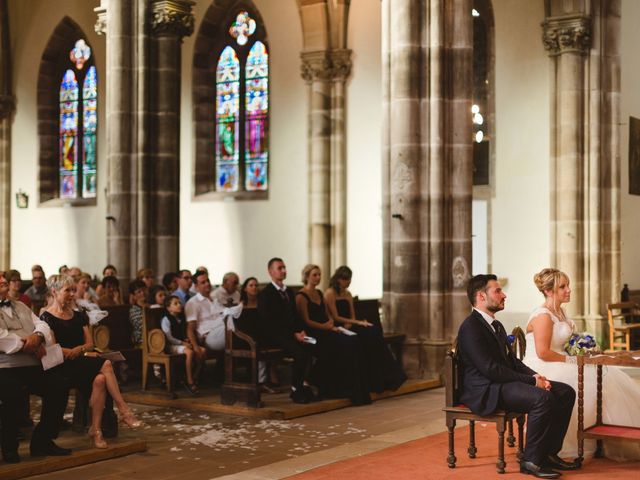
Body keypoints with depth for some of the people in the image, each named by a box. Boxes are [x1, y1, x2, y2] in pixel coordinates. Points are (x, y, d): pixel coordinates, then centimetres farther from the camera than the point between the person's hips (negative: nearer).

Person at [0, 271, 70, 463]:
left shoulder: (20, 307, 28)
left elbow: (42, 325, 17)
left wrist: (37, 336, -7)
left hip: (33, 364, 7)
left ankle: (42, 441, 6)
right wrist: (27, 345, -11)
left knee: (59, 386, -12)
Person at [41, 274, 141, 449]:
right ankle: (124, 411, -27)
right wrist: (85, 353, -14)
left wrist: (79, 349, -11)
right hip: (62, 367, -6)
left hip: (83, 364, 6)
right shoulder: (47, 318, 0)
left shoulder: (79, 316, 19)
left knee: (100, 379, -29)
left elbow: (89, 343, 14)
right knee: (106, 365, -28)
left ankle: (96, 429, -31)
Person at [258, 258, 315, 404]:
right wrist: (293, 334, -16)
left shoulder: (289, 291, 21)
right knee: (300, 352, -31)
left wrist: (301, 331, 1)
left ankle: (304, 385, -15)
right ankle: (296, 390, -14)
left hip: (293, 333, 7)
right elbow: (270, 322, -11)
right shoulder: (265, 294, -3)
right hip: (276, 335, -7)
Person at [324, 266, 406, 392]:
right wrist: (357, 322, -15)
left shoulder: (348, 294, 19)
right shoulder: (330, 294, -4)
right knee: (369, 334, -27)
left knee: (375, 330, -21)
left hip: (349, 327, 7)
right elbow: (335, 317, -11)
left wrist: (350, 323, -7)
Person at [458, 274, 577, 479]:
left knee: (566, 392, 0)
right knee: (543, 398, -30)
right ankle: (531, 461, -17)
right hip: (486, 391, -10)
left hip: (505, 383, 10)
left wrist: (535, 376, 0)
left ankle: (549, 452, 6)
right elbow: (490, 369, -21)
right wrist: (531, 380, -18)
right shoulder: (471, 328, -14)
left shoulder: (496, 325, 19)